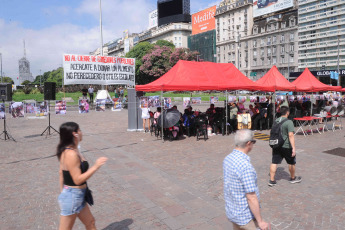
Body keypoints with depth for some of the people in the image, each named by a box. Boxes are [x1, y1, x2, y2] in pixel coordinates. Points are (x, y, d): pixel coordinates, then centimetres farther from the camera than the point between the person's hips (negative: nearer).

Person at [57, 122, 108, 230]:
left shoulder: (68, 150, 3)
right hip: (72, 196, -10)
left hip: (78, 195, 10)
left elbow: (61, 172, 12)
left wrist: (63, 192, 20)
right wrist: (96, 167, -25)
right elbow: (78, 180, -25)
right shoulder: (71, 154, -26)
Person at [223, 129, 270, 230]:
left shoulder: (227, 158, -3)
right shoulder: (246, 166, -29)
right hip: (245, 216, -7)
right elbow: (251, 198, -25)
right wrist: (260, 221, -15)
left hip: (231, 211, 8)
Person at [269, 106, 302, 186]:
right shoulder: (289, 122, -15)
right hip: (286, 146, -6)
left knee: (274, 163, 6)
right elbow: (291, 135, -23)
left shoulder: (276, 121, 7)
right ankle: (293, 178, 34)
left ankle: (272, 180, 7)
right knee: (292, 163, 16)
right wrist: (293, 148, -24)